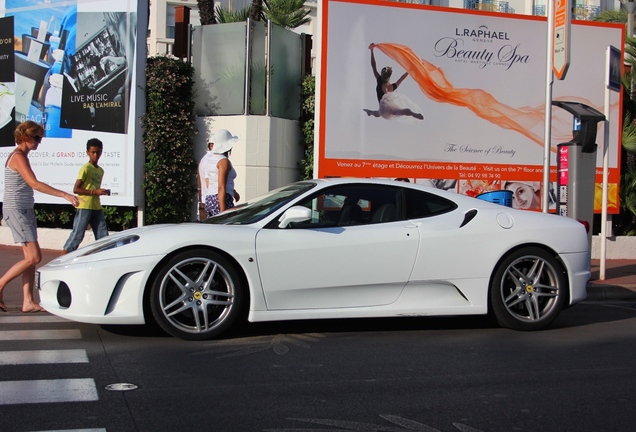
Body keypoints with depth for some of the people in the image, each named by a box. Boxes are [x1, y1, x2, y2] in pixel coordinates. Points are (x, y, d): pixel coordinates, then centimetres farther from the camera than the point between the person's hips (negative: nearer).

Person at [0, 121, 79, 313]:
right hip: (16, 211, -10)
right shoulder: (18, 156, -14)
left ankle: (28, 302, 5)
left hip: (25, 211, 10)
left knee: (31, 257, 5)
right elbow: (34, 184, -24)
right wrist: (64, 195, -29)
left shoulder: (20, 156, 15)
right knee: (34, 257, -11)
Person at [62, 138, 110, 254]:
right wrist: (94, 192, -20)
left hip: (97, 207, 7)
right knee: (77, 235, -6)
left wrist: (103, 192, 9)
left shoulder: (101, 171, 16)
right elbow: (76, 189, -15)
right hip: (85, 207, -7)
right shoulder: (85, 168, -8)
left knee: (103, 236, 6)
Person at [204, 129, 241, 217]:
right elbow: (221, 188, -18)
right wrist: (223, 211, -20)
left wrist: (232, 192, 23)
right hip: (222, 201, -9)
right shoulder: (224, 161, -11)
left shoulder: (210, 160, 14)